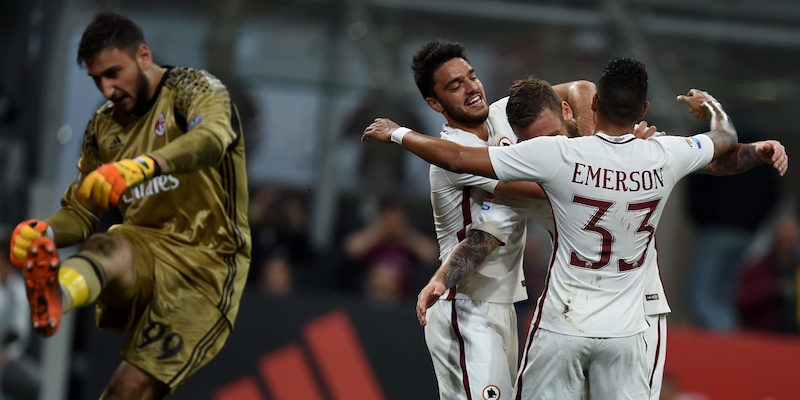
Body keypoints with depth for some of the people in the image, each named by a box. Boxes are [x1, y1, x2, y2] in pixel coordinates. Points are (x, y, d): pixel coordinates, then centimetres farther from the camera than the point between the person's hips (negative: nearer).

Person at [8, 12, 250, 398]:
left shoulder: (192, 88, -5)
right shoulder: (103, 127, 13)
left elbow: (213, 139, -30)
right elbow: (80, 212, 13)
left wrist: (144, 165, -50)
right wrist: (43, 231, -13)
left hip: (204, 258, -3)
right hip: (146, 253, 3)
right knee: (106, 248, -35)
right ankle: (54, 295, -69)